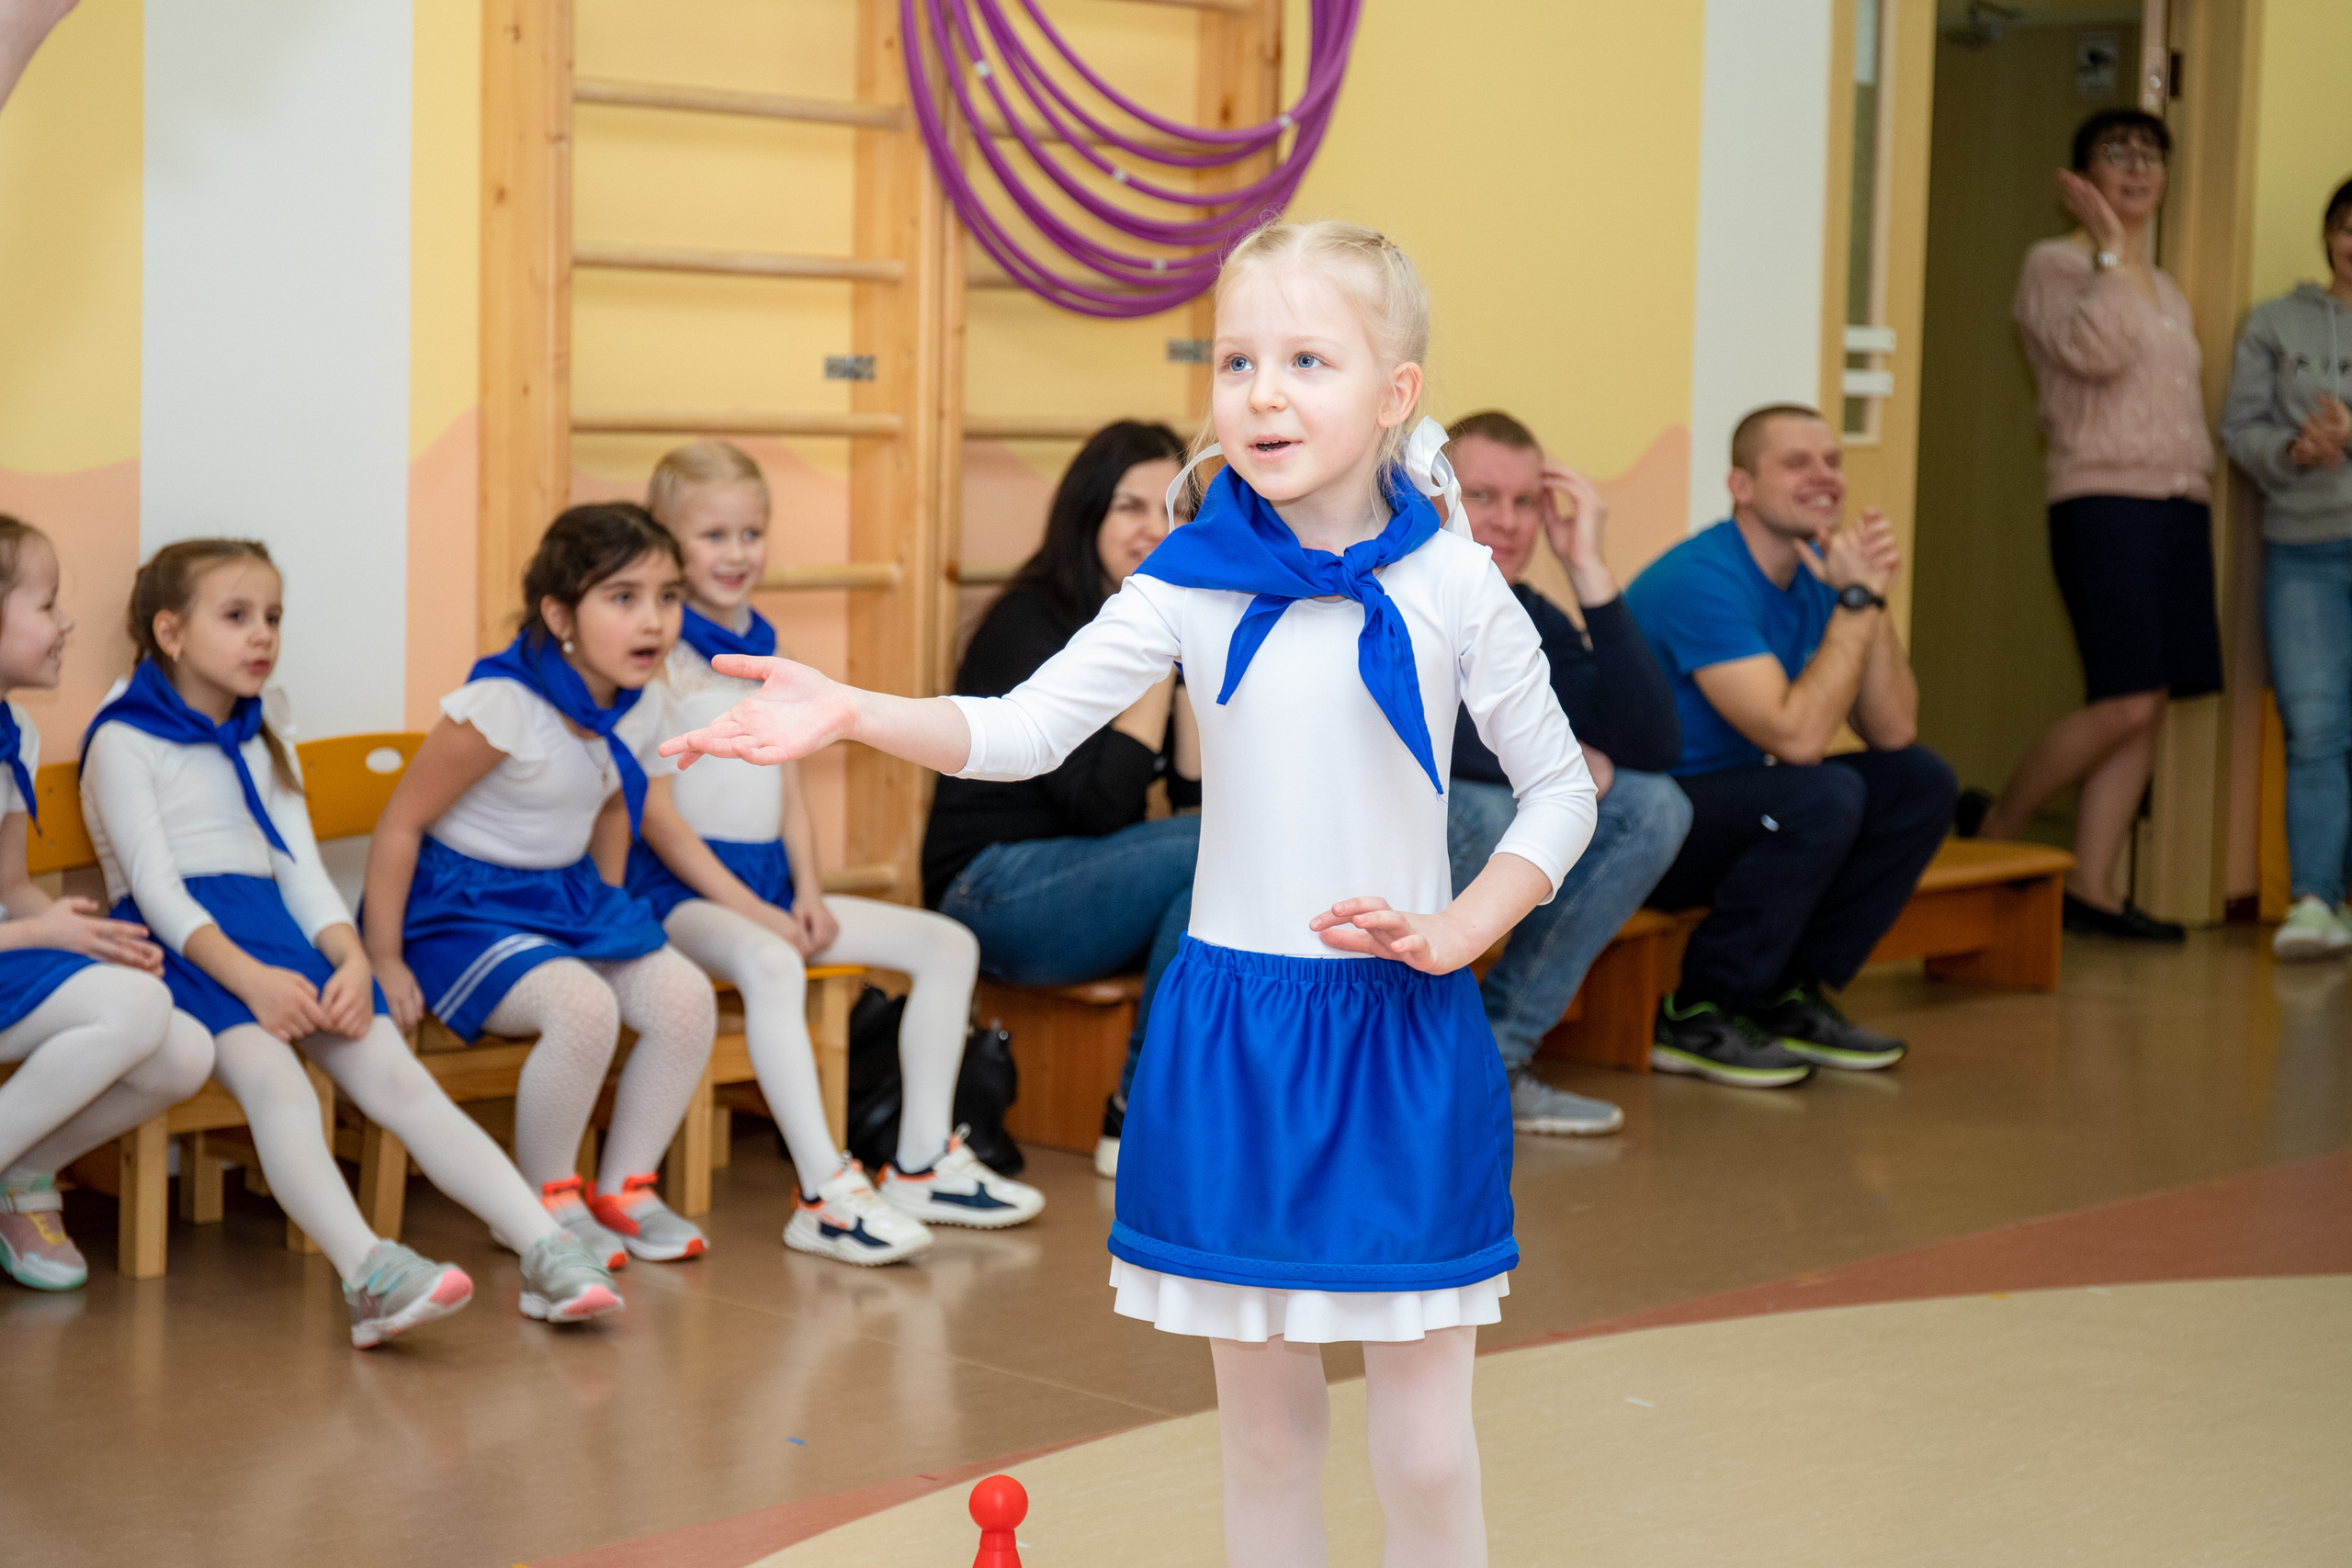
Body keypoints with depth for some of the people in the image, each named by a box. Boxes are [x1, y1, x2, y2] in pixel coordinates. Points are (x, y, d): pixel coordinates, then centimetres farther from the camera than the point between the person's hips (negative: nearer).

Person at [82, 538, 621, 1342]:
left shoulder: (263, 748, 26)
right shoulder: (123, 742, 4)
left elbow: (303, 874, 15)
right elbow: (156, 887, -8)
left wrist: (351, 959, -7)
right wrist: (249, 977, -23)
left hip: (281, 941, 6)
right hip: (183, 946, -6)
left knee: (399, 1079, -16)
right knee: (273, 1077, -33)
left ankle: (547, 1252, -30)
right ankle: (369, 1273, -53)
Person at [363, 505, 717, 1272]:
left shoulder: (628, 705, 1)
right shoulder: (503, 704, -22)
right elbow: (400, 824, -16)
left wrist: (609, 920, 16)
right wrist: (383, 961, -14)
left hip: (570, 898, 8)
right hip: (467, 909, -7)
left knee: (686, 996, -15)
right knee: (584, 1007, -32)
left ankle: (624, 1188, 2)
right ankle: (547, 1202, -9)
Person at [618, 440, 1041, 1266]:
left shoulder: (764, 653, 16)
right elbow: (653, 811, -13)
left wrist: (806, 892, 1)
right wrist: (747, 908, -18)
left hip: (769, 881, 8)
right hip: (681, 887, -8)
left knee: (948, 944, -1)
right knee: (770, 965, -40)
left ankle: (922, 1164, 2)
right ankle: (825, 1193, -40)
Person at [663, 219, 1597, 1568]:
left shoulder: (1453, 584, -5)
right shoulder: (1191, 583, -1)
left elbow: (1560, 789, 4)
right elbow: (1023, 729, -7)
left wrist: (1459, 931, -9)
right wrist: (856, 714, -22)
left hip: (1404, 1033, -2)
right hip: (1230, 1028, 2)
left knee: (1426, 1450, 2)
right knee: (1265, 1427, 12)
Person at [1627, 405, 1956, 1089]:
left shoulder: (1818, 572, 4)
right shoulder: (1704, 582, -23)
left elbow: (1893, 732, -1)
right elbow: (1796, 737, -31)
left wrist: (1872, 598, -13)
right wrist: (1856, 601, -24)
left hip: (1726, 811, 9)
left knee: (1920, 783, -1)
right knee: (1824, 795, -30)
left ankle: (1789, 998, 4)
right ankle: (1696, 1018, -16)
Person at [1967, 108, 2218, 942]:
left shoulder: (2166, 290, 22)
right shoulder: (2055, 264, -1)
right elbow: (2094, 351, -19)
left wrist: (2201, 476, 15)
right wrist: (2112, 247, -13)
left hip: (2180, 506, 8)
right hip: (2105, 502, -8)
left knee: (2147, 711, 1)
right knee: (2124, 704, -16)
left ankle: (2090, 888, 4)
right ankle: (1993, 828, 2)